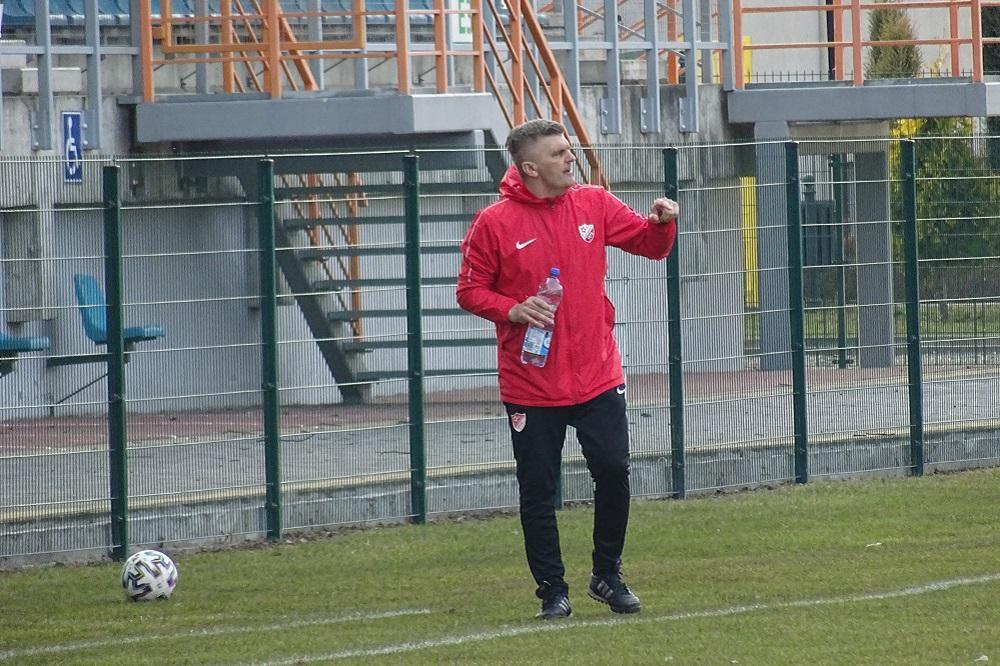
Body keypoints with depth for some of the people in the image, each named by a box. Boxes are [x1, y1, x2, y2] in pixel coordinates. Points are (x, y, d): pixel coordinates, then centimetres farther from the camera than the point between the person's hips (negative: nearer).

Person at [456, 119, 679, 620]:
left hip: (597, 376, 3)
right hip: (530, 386, -3)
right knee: (538, 492, 3)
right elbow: (470, 291, -3)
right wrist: (513, 309, -19)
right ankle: (552, 591, 15)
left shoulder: (593, 204, 3)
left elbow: (649, 243, 9)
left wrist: (662, 222, -12)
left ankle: (607, 576, 20)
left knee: (614, 473, 1)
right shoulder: (494, 222, -8)